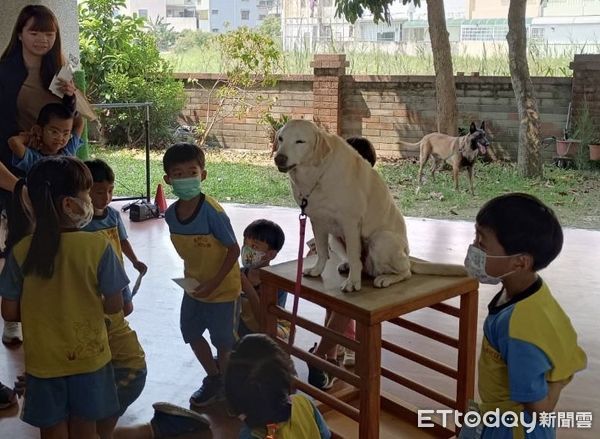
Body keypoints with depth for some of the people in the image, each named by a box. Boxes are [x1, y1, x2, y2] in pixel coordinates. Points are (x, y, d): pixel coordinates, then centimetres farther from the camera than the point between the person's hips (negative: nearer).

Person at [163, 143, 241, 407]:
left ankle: (223, 382, 34)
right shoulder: (171, 214, -8)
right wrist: (190, 274, 6)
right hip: (194, 285, 7)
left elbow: (234, 249, -21)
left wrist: (214, 282, -22)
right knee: (191, 332, 17)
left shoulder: (212, 211, -27)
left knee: (223, 339, 8)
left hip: (222, 287, -6)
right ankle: (213, 378, 38)